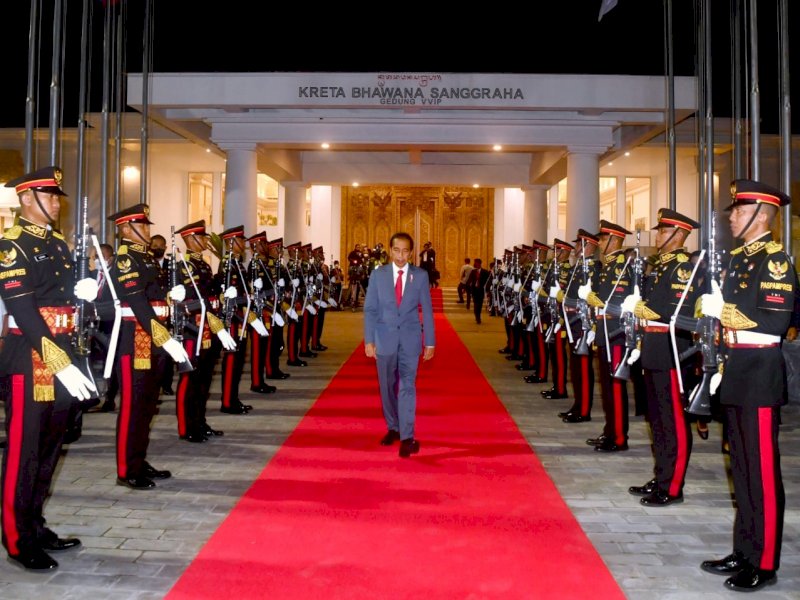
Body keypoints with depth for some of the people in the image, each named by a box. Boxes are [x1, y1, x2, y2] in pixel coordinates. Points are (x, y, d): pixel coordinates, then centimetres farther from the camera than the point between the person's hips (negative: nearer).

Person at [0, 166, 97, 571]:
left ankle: (35, 525, 28)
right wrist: (60, 363, -25)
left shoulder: (58, 244, 14)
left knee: (50, 446, 15)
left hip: (61, 358, 8)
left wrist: (81, 291, -3)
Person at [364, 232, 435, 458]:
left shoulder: (421, 275, 0)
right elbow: (370, 309, 1)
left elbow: (427, 310, 2)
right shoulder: (378, 274, 1)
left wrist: (430, 342, 1)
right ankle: (393, 428, 27)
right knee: (388, 387, 11)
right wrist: (369, 340, -4)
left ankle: (407, 437, -5)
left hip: (410, 339, -1)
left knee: (407, 386, -6)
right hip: (385, 338, 2)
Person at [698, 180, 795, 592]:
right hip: (736, 373, 9)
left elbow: (775, 322, -22)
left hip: (760, 375, -9)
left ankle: (764, 563, 11)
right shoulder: (739, 257, 15)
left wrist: (721, 310, -18)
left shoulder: (775, 259, -11)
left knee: (762, 470, 0)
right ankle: (743, 552, 26)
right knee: (741, 467, 15)